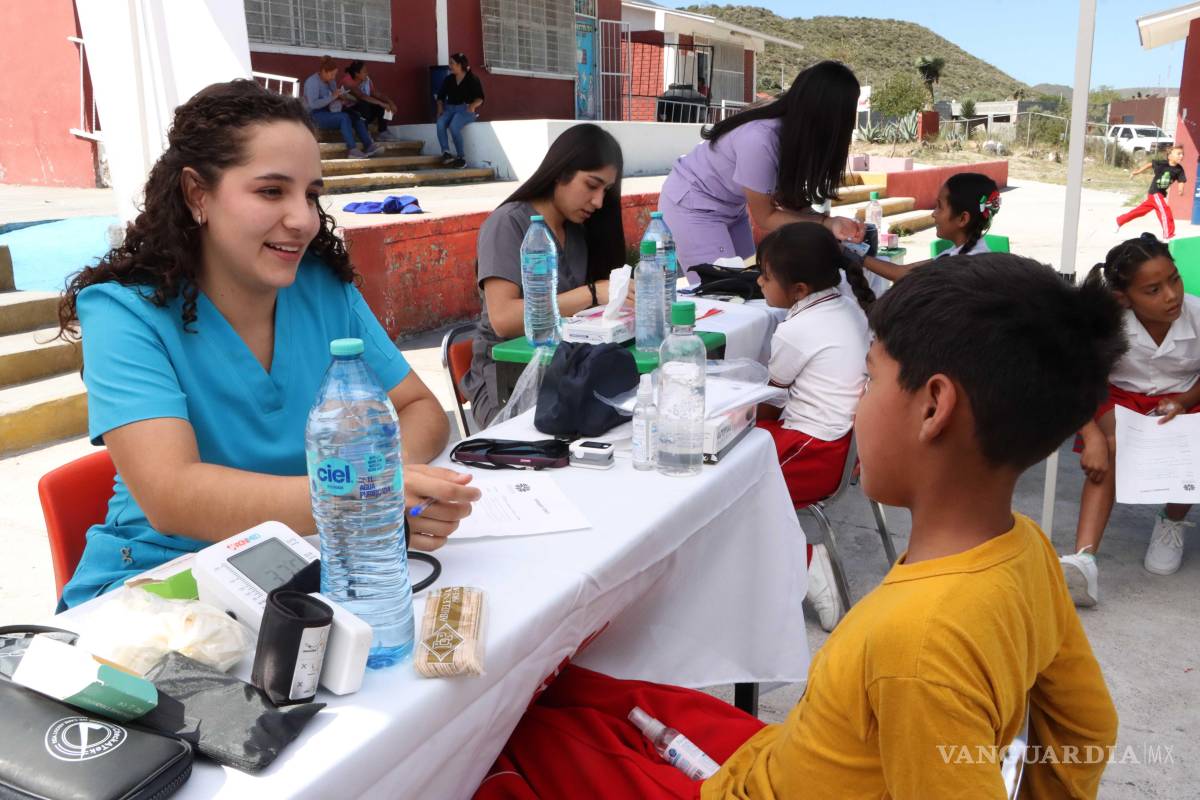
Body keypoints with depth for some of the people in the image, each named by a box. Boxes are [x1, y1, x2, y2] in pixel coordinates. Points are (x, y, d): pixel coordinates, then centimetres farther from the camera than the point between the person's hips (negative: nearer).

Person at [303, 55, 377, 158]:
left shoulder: (331, 81, 10)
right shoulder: (313, 81, -14)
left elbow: (336, 98, 18)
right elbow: (313, 104, -25)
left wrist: (341, 98, -6)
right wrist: (332, 97, -26)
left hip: (329, 112, 8)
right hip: (315, 115, -8)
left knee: (356, 116, -14)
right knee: (344, 117, -31)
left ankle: (368, 146, -23)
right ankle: (352, 150, -36)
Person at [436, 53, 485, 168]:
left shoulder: (472, 79, 0)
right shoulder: (448, 79, 15)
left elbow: (480, 98, -3)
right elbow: (441, 96, 19)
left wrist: (473, 105, -22)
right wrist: (440, 107, 1)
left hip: (466, 109, -5)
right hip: (450, 109, 5)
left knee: (453, 126, -35)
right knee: (440, 123, -30)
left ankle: (462, 156, -27)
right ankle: (446, 152, -37)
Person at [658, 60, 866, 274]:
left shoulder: (794, 133, -12)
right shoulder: (760, 140, -34)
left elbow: (787, 200, -7)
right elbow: (764, 217, -21)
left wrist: (829, 222, -21)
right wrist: (827, 222, -25)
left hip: (731, 206, 7)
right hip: (693, 205, -7)